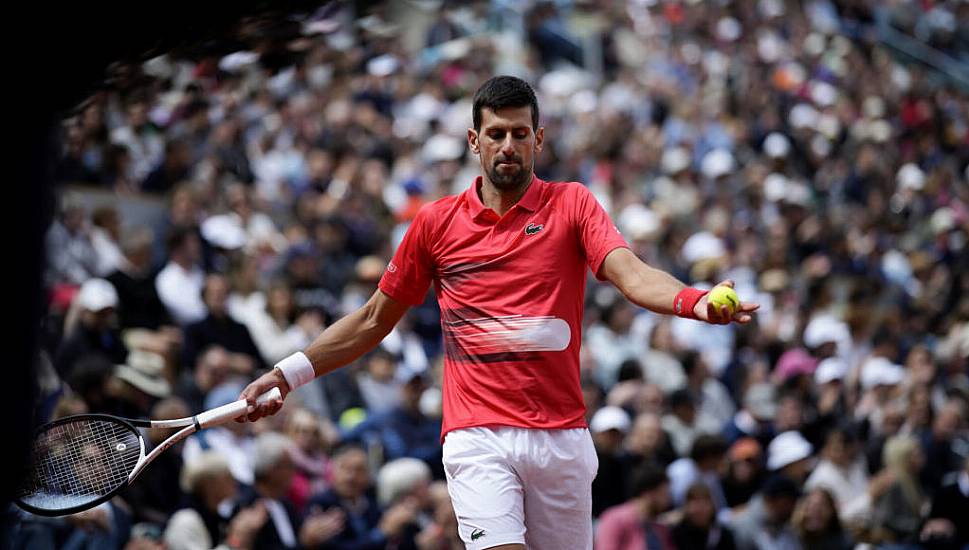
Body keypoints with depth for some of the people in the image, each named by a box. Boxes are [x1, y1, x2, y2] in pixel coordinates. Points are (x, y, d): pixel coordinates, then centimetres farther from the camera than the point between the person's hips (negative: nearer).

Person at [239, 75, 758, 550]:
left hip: (562, 435, 1)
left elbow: (632, 275, -12)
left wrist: (695, 302, -32)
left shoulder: (572, 204, 5)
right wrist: (290, 373, 13)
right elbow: (374, 319, 18)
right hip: (478, 437, -1)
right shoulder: (437, 222, 8)